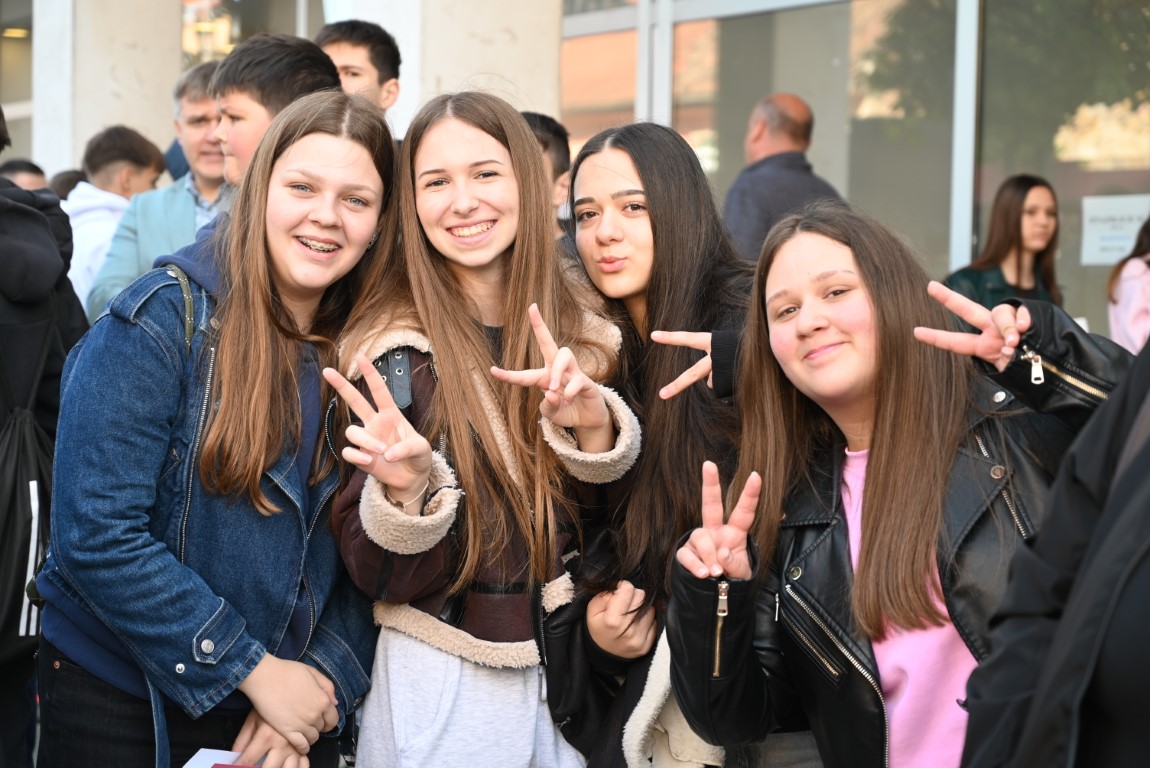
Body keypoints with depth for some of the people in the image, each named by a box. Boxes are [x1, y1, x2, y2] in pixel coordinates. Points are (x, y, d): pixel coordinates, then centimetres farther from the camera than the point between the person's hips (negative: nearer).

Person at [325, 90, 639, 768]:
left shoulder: (583, 339, 1)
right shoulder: (391, 352, -10)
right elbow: (377, 574, -9)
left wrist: (593, 427, -18)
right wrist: (404, 491, -28)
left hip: (575, 669, 3)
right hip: (446, 679, -3)